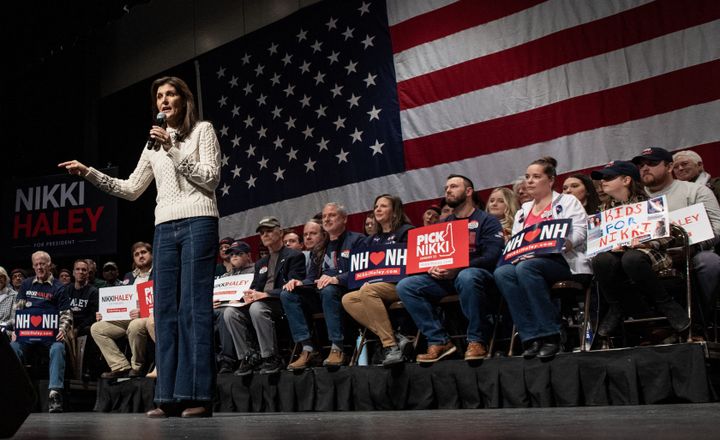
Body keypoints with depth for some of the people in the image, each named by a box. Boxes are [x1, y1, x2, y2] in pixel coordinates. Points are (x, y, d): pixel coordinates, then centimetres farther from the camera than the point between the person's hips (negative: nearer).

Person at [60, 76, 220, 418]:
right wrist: (90, 173, 11)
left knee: (194, 306, -11)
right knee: (165, 310, 0)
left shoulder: (203, 130, 7)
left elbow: (212, 179, -4)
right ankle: (169, 397, 2)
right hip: (164, 228, 6)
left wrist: (173, 149, -10)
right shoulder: (154, 143, 22)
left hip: (197, 223, -6)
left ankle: (199, 396, -10)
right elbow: (132, 190, 20)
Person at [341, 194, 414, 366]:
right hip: (376, 286, 7)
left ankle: (390, 345, -34)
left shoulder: (406, 231, 2)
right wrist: (367, 279, -6)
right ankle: (395, 338, -27)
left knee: (368, 291, -34)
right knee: (348, 299, -19)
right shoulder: (372, 239, 23)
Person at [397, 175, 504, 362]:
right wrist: (431, 268, -9)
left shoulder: (487, 221, 7)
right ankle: (439, 341, -17)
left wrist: (457, 269, -23)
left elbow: (491, 257, -9)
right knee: (405, 286, -18)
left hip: (473, 272, -5)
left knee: (467, 277, -41)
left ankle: (477, 341, -26)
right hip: (442, 278, 5)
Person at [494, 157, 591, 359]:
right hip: (528, 261, 5)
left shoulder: (567, 202, 13)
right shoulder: (523, 210, 28)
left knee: (525, 268, -37)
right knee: (501, 272, -29)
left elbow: (579, 232, -3)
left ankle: (550, 335, -33)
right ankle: (532, 338, -32)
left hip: (562, 261, -5)